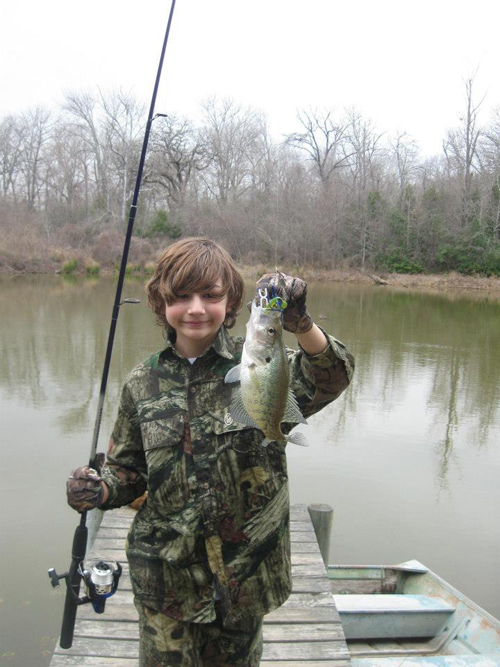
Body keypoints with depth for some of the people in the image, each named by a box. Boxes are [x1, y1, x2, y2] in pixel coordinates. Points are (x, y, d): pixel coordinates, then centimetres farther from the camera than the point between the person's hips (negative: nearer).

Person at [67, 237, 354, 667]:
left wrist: (300, 324, -43)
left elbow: (330, 379, -26)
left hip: (244, 572, -1)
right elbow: (128, 469, 6)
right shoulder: (143, 384, -3)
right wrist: (101, 490, -15)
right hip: (165, 575, 1)